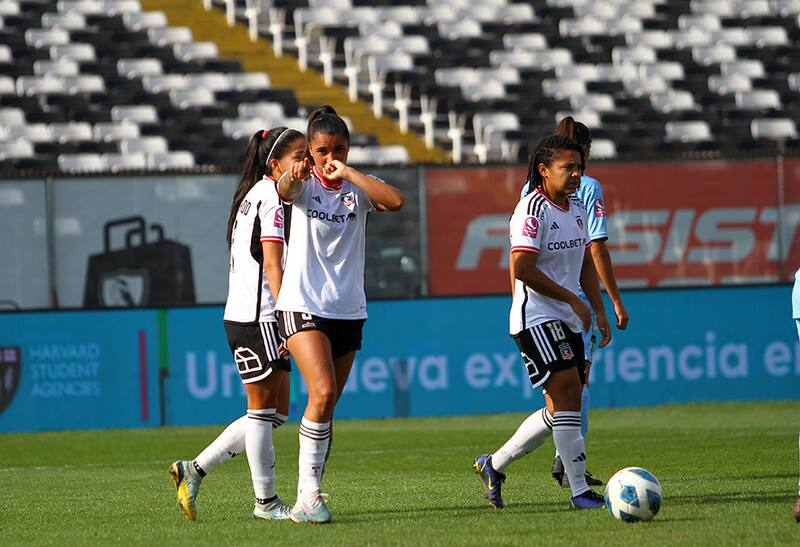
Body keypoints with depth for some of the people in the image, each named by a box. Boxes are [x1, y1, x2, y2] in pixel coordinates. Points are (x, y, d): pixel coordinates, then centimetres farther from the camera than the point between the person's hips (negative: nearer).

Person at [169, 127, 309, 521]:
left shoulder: (254, 194, 19)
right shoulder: (271, 196, -11)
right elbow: (273, 265, -17)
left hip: (252, 317, 10)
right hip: (256, 318, -10)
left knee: (276, 412, 11)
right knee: (262, 410, -2)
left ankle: (194, 470, 13)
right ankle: (266, 502, 5)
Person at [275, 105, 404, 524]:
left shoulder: (356, 188, 4)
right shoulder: (305, 185, -2)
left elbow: (395, 201, -17)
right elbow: (284, 191, -27)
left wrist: (348, 172, -17)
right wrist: (294, 172, -49)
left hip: (348, 311, 4)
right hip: (303, 306, -4)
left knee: (326, 407, 7)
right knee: (323, 392, -21)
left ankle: (308, 497, 16)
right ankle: (309, 490, -17)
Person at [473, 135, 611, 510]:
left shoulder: (575, 207, 12)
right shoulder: (533, 209, -15)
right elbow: (523, 268, -22)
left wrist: (598, 310, 12)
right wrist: (572, 300, -18)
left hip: (566, 321, 9)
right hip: (536, 319, -9)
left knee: (559, 412, 9)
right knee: (568, 395, -15)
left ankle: (494, 464, 23)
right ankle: (580, 491, -14)